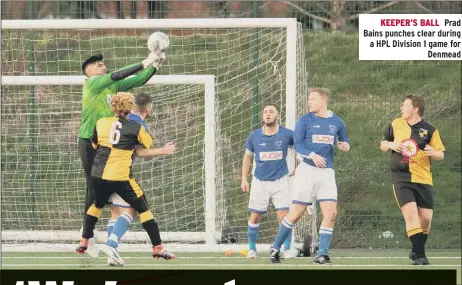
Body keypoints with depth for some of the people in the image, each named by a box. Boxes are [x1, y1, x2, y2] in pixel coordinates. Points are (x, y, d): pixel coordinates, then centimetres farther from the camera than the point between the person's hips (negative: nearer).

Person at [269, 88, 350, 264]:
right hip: (307, 170, -2)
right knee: (296, 214, -1)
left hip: (327, 172, 2)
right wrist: (312, 155, -22)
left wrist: (344, 146, -4)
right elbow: (297, 145, -5)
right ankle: (275, 248, 15)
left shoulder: (337, 122, 7)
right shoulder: (305, 120, -1)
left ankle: (321, 254, -4)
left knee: (330, 213, -11)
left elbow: (343, 141, 20)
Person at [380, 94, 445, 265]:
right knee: (410, 214, -17)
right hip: (401, 179, 0)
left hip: (423, 179, 0)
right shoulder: (396, 125, 9)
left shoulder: (429, 130, 2)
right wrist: (390, 145, -3)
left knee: (425, 219, 0)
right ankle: (420, 255, -16)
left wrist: (433, 153, -18)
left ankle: (417, 251, 25)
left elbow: (441, 155, 4)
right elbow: (382, 145, 20)